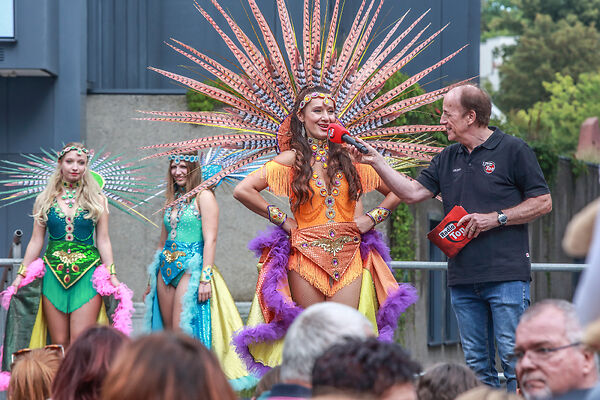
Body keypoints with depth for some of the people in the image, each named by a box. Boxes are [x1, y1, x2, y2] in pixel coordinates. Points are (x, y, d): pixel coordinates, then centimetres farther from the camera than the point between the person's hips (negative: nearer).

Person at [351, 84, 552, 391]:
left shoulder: (512, 150, -1)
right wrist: (376, 161, 4)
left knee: (514, 359, -9)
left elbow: (543, 203, -2)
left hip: (506, 276, -6)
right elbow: (412, 192, 11)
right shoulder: (448, 158, 18)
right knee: (476, 363, 7)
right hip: (462, 279, 6)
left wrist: (494, 218, -10)